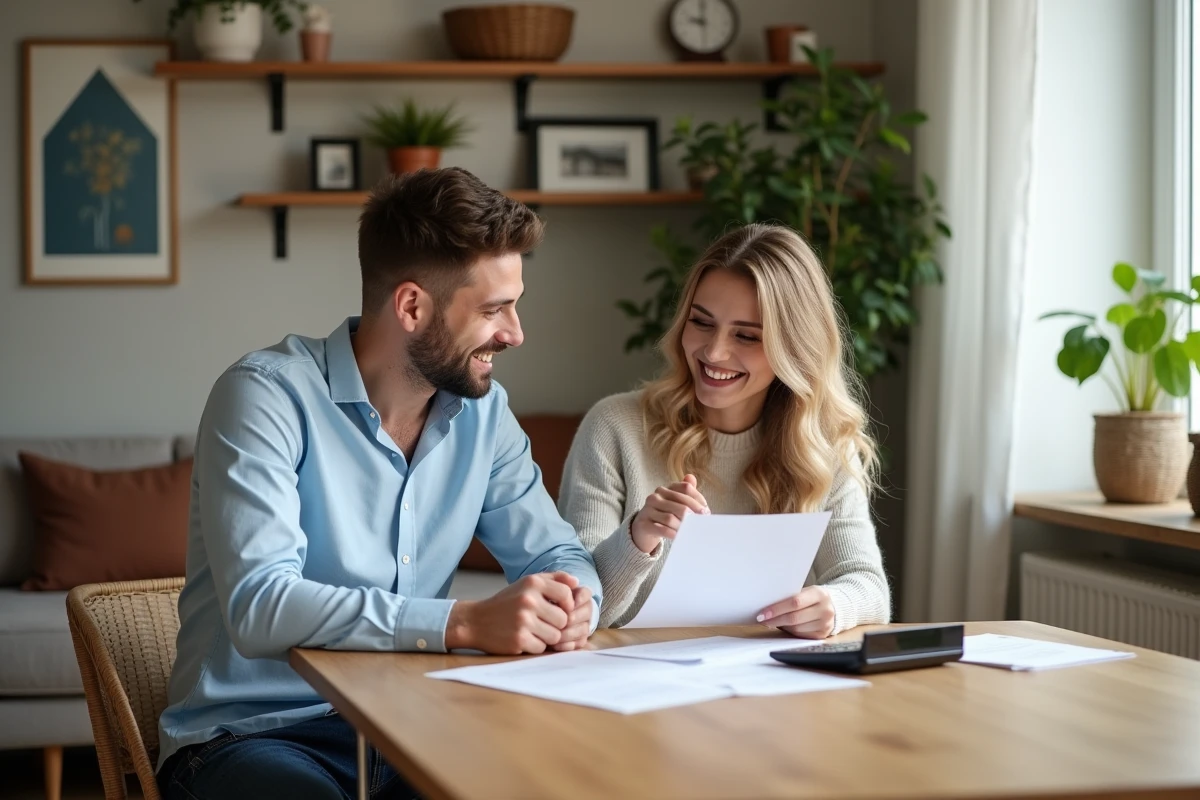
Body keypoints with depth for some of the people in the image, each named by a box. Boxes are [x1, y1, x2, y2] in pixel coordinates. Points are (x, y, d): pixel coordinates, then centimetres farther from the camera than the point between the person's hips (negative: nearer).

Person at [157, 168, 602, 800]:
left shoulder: (482, 409, 5)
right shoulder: (268, 396, -15)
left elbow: (557, 554, 10)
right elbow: (259, 608, -26)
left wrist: (570, 605, -16)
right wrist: (465, 623, -34)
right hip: (251, 734, -5)